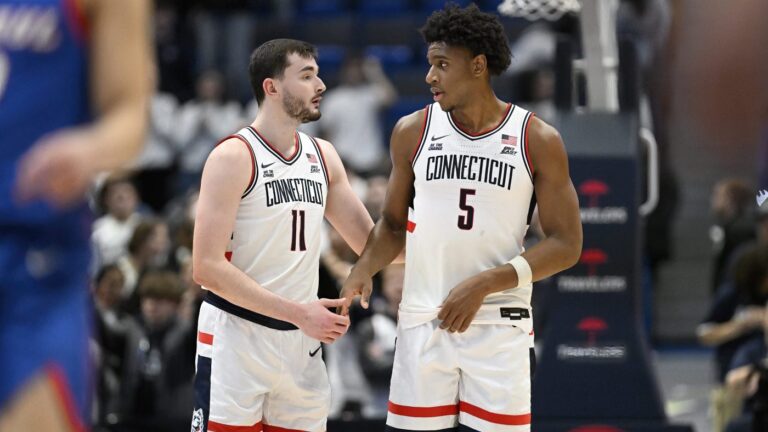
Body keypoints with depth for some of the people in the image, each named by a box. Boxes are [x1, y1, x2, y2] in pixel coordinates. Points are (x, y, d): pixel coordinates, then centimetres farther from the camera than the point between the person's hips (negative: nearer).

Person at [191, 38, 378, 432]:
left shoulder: (323, 156, 10)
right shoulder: (234, 157, -12)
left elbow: (370, 242, 17)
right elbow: (208, 267, -18)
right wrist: (298, 313, -22)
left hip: (300, 340, 7)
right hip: (236, 336, -7)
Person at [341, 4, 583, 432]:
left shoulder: (538, 140, -4)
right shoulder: (413, 132, 4)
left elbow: (566, 245, -4)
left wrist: (486, 283, -16)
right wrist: (365, 268, -6)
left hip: (500, 327, -2)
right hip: (423, 323, 2)